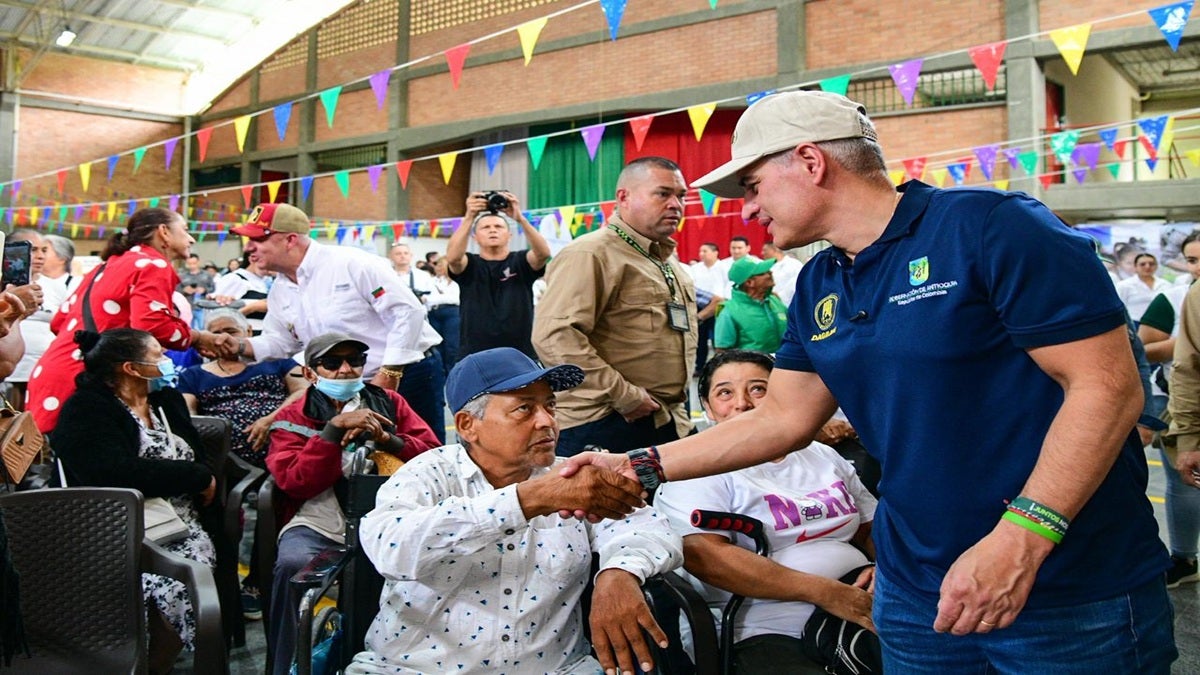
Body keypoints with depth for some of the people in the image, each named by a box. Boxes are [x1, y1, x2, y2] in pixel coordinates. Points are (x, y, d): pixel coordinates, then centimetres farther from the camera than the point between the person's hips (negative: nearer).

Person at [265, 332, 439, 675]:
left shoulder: (388, 402, 17)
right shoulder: (292, 418, 11)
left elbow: (431, 452, 6)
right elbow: (295, 482, -5)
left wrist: (383, 437, -9)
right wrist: (336, 427, -13)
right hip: (318, 526, -1)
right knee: (292, 563, -32)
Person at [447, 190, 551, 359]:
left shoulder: (521, 262, 7)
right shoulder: (469, 265, 7)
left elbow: (544, 253, -14)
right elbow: (452, 257, -16)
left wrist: (520, 218, -27)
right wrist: (469, 217, -26)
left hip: (521, 355, 0)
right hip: (474, 356, 0)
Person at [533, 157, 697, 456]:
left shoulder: (669, 262, 18)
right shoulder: (590, 254, -12)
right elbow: (554, 336, -24)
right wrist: (623, 396, -22)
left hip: (670, 421, 9)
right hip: (605, 426, -9)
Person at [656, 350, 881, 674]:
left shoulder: (822, 455, 17)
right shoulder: (699, 471, -2)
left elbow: (873, 529, 20)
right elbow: (701, 555, -17)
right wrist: (825, 592, -19)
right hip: (768, 635, -5)